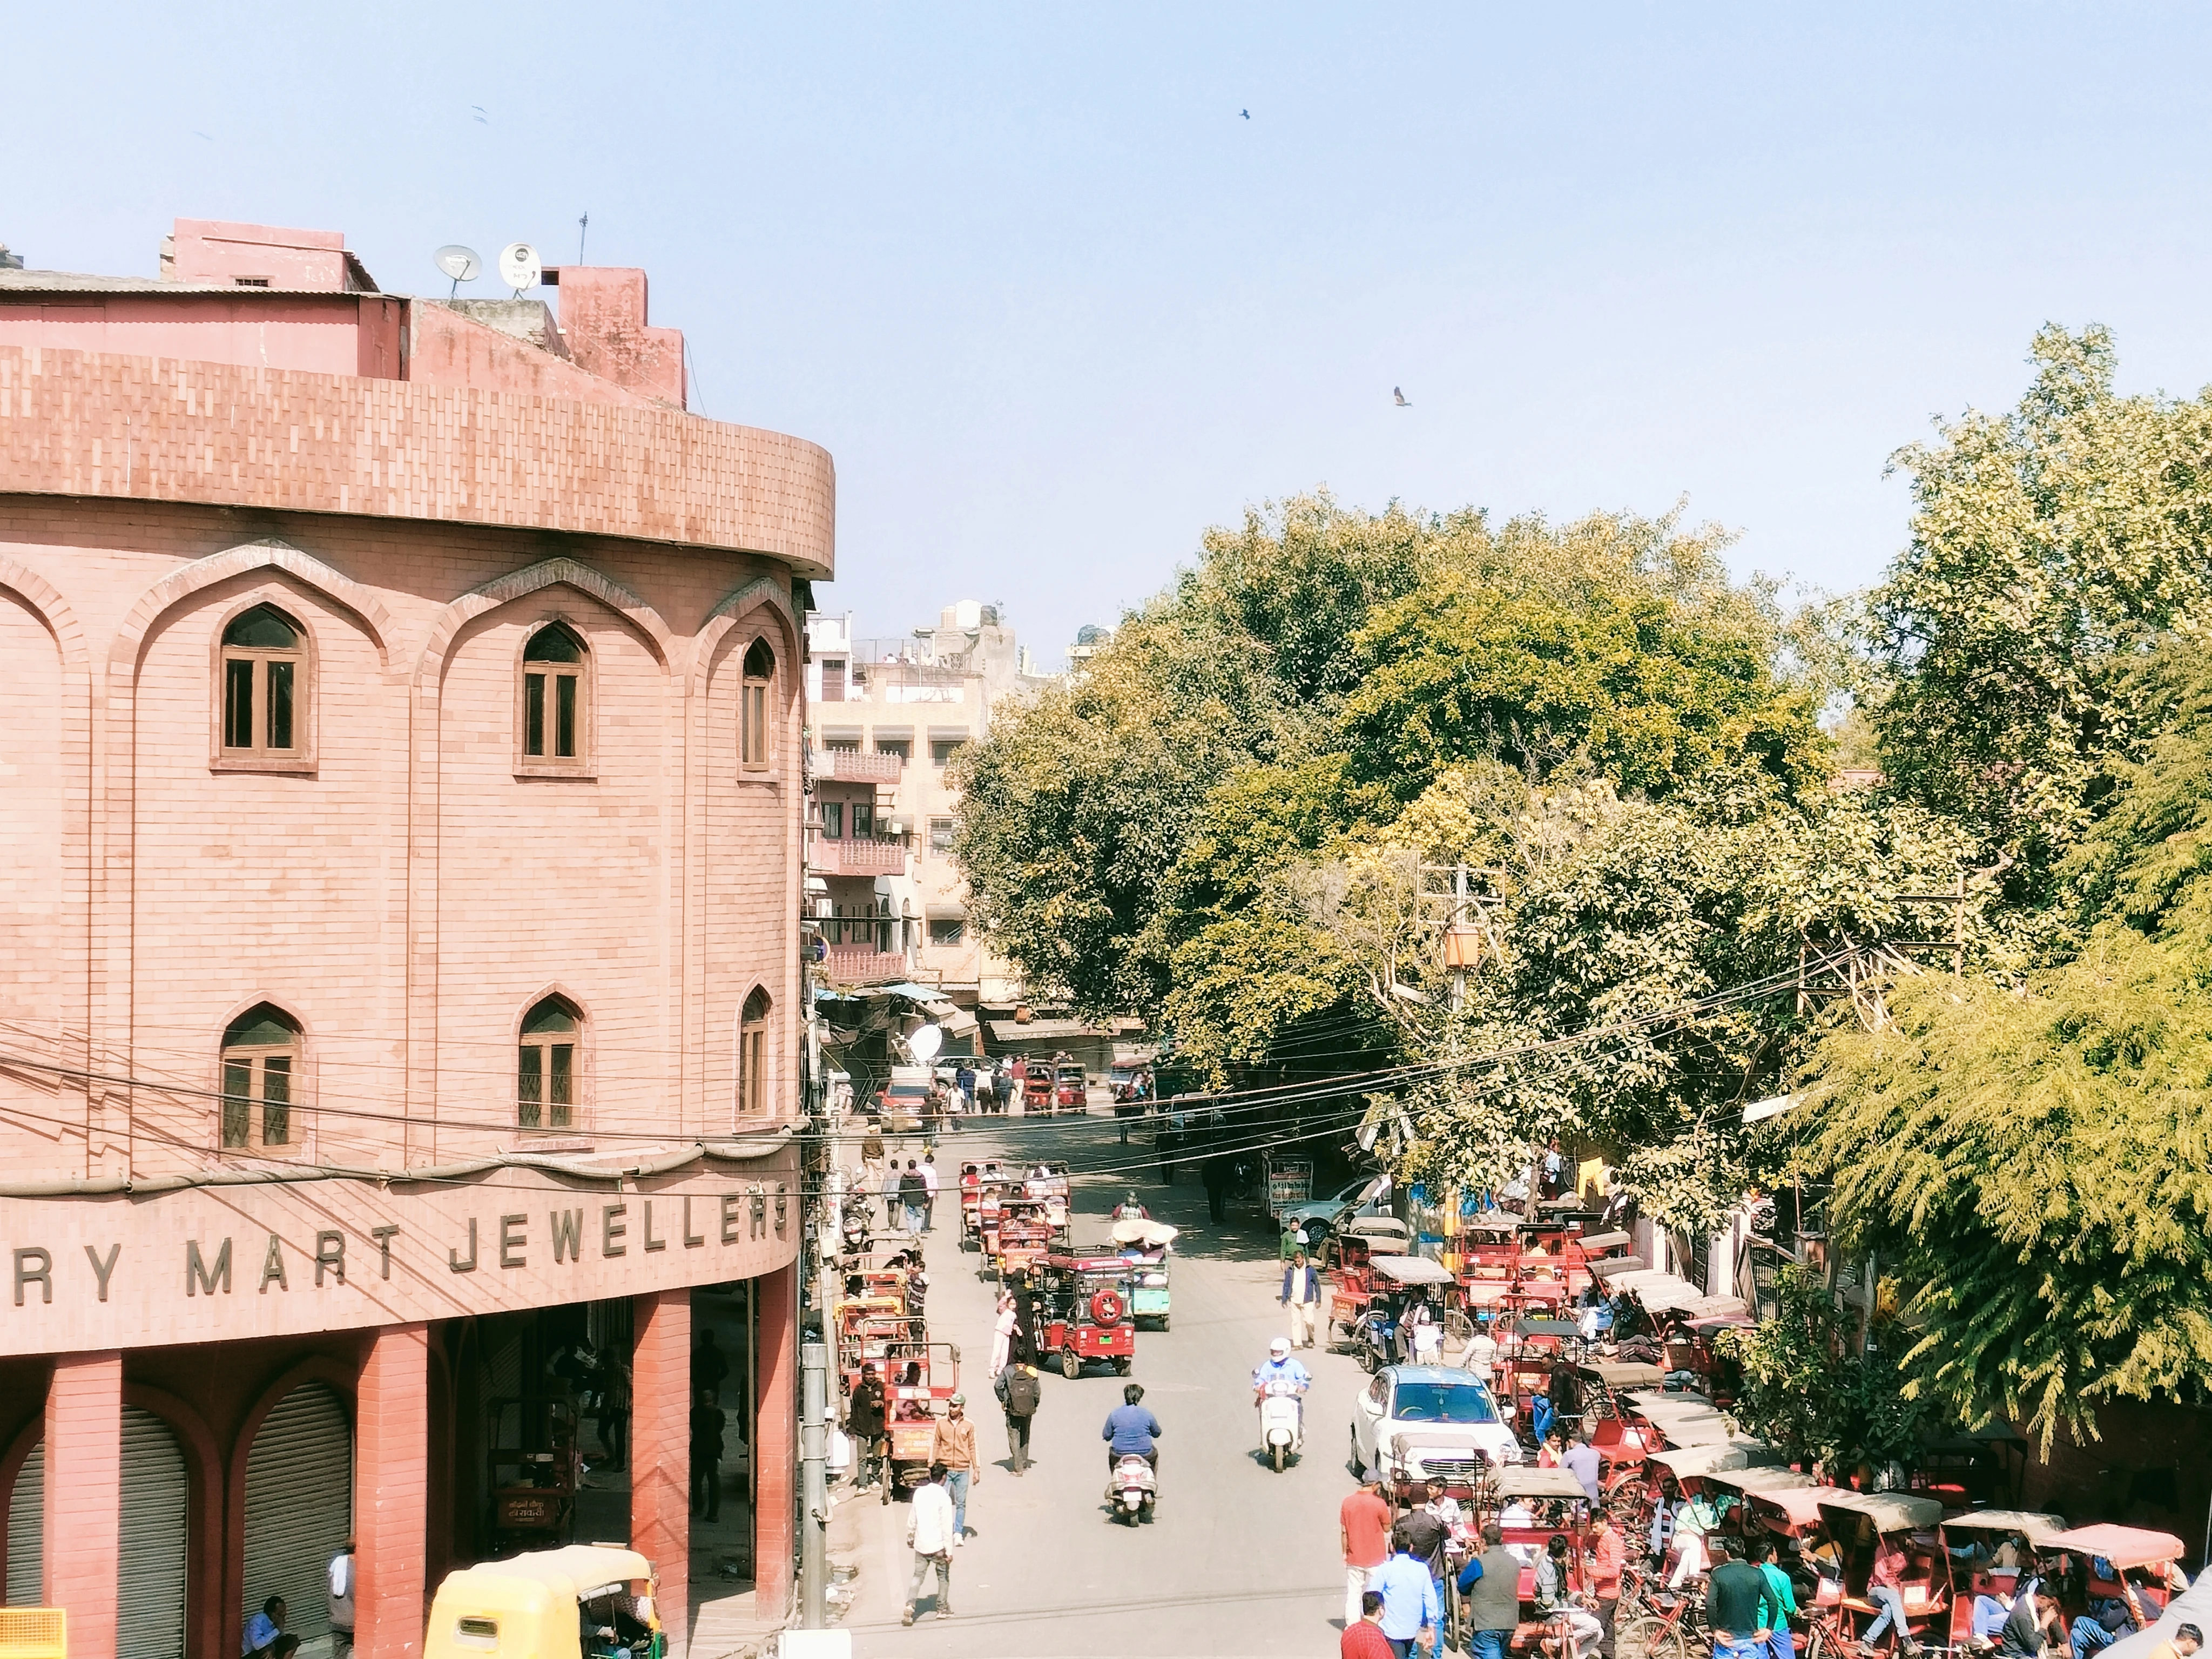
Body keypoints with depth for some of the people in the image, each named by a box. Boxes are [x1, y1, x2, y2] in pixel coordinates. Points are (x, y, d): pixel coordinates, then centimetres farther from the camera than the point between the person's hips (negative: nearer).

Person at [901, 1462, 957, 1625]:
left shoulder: (919, 1493, 2)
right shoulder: (944, 1497, -14)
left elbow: (912, 1519, 11)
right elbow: (947, 1526, -15)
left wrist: (910, 1538, 25)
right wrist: (949, 1551, -11)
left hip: (921, 1545, 4)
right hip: (938, 1545, -4)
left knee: (918, 1576, 8)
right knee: (943, 1576, 15)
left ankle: (910, 1605, -11)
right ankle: (943, 1609, 22)